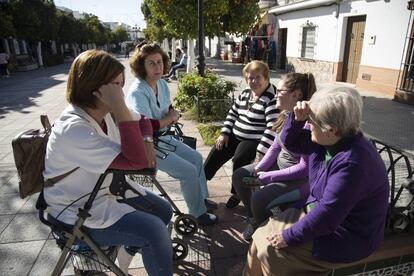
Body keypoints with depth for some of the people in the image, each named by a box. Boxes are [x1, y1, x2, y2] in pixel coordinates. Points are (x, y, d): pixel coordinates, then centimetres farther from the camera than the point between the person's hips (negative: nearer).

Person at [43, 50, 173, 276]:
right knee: (154, 230, -20)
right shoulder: (73, 130, -33)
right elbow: (136, 161, -37)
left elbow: (142, 121, 10)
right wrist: (120, 108, -39)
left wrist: (147, 141, -12)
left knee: (164, 211, 9)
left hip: (111, 187, 8)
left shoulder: (105, 111, -8)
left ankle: (129, 250, 35)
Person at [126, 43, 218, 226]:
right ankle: (198, 213, 8)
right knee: (189, 171, -14)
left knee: (196, 158, 12)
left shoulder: (162, 84, 1)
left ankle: (201, 198, 30)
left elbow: (170, 110, 18)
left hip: (163, 137, 9)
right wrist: (171, 117, -15)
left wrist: (172, 116, -8)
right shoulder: (137, 92, -24)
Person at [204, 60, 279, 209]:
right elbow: (233, 113, 15)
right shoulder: (245, 93, 8)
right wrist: (224, 133, 5)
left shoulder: (272, 98, -17)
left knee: (239, 159, -27)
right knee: (216, 152, -5)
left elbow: (272, 128, -24)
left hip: (255, 141, -7)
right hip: (235, 135, 7)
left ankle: (237, 193, -1)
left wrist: (261, 151, -27)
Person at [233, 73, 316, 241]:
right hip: (279, 164, 9)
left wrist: (268, 177, -20)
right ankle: (254, 219, 24)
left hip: (301, 179, -8)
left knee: (259, 200, -24)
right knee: (238, 177, 5)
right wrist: (259, 168, -6)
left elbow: (305, 167, -26)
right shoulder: (286, 115, -3)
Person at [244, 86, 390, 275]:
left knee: (270, 252, -13)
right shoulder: (326, 141, -6)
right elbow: (290, 142, 7)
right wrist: (298, 118, -13)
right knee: (261, 237, 1)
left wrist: (289, 237, -19)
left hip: (345, 238, -8)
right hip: (316, 211, 8)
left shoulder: (352, 162, -33)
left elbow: (327, 214, -30)